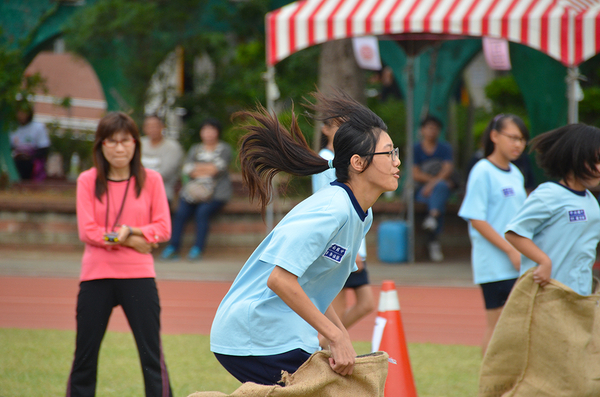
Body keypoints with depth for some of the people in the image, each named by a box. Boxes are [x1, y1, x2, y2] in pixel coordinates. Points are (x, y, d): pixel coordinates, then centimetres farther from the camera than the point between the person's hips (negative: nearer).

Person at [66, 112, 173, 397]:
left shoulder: (150, 180, 4)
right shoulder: (87, 180, 4)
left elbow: (163, 229, 0)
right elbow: (86, 231, -4)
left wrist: (132, 232, -16)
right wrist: (128, 241, -11)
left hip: (139, 276, 0)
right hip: (96, 276, 1)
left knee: (152, 355, -3)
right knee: (85, 355, 5)